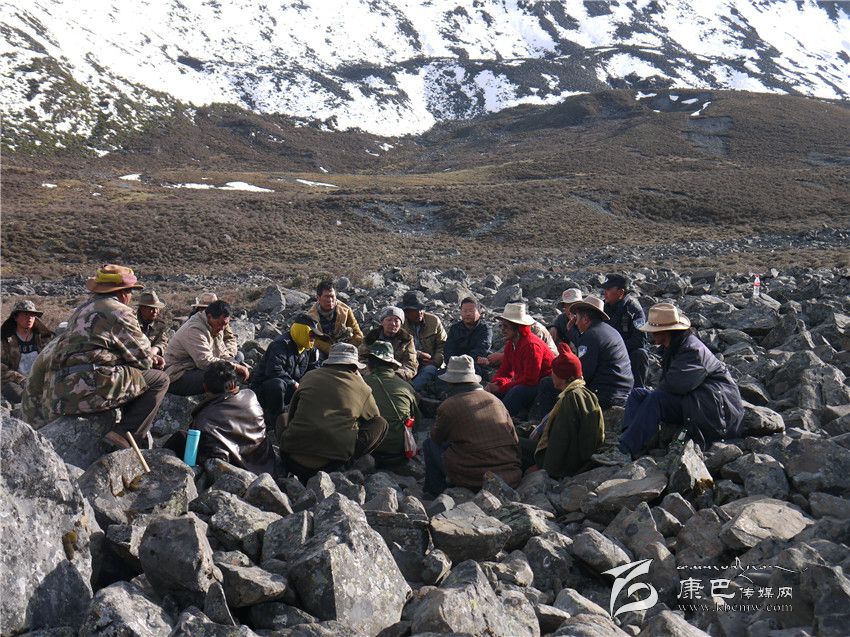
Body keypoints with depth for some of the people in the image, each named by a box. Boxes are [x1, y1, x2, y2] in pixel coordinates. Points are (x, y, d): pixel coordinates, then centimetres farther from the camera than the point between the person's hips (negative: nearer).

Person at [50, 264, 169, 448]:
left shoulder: (83, 309, 24)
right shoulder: (119, 311, -5)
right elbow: (142, 358, -4)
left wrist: (150, 357, 22)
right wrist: (150, 359, 20)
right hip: (92, 388, -10)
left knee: (133, 378, 28)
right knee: (159, 380, -1)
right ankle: (126, 435, -12)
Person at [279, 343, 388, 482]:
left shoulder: (309, 377, 13)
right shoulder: (361, 387, 7)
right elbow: (374, 418, 24)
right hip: (333, 462, -3)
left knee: (283, 419, 35)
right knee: (381, 424, 13)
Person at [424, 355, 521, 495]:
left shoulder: (448, 406, -8)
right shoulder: (495, 400, 7)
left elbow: (436, 437, 10)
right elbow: (515, 441, 10)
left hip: (474, 479, -5)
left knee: (430, 444, 14)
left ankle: (436, 493, 21)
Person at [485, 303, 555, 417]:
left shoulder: (532, 345, -23)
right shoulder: (510, 344, 6)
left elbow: (530, 380, -26)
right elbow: (505, 371, 9)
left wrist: (501, 388, -23)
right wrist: (494, 383, -15)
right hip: (524, 383, 9)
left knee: (517, 392, -34)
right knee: (494, 391, -5)